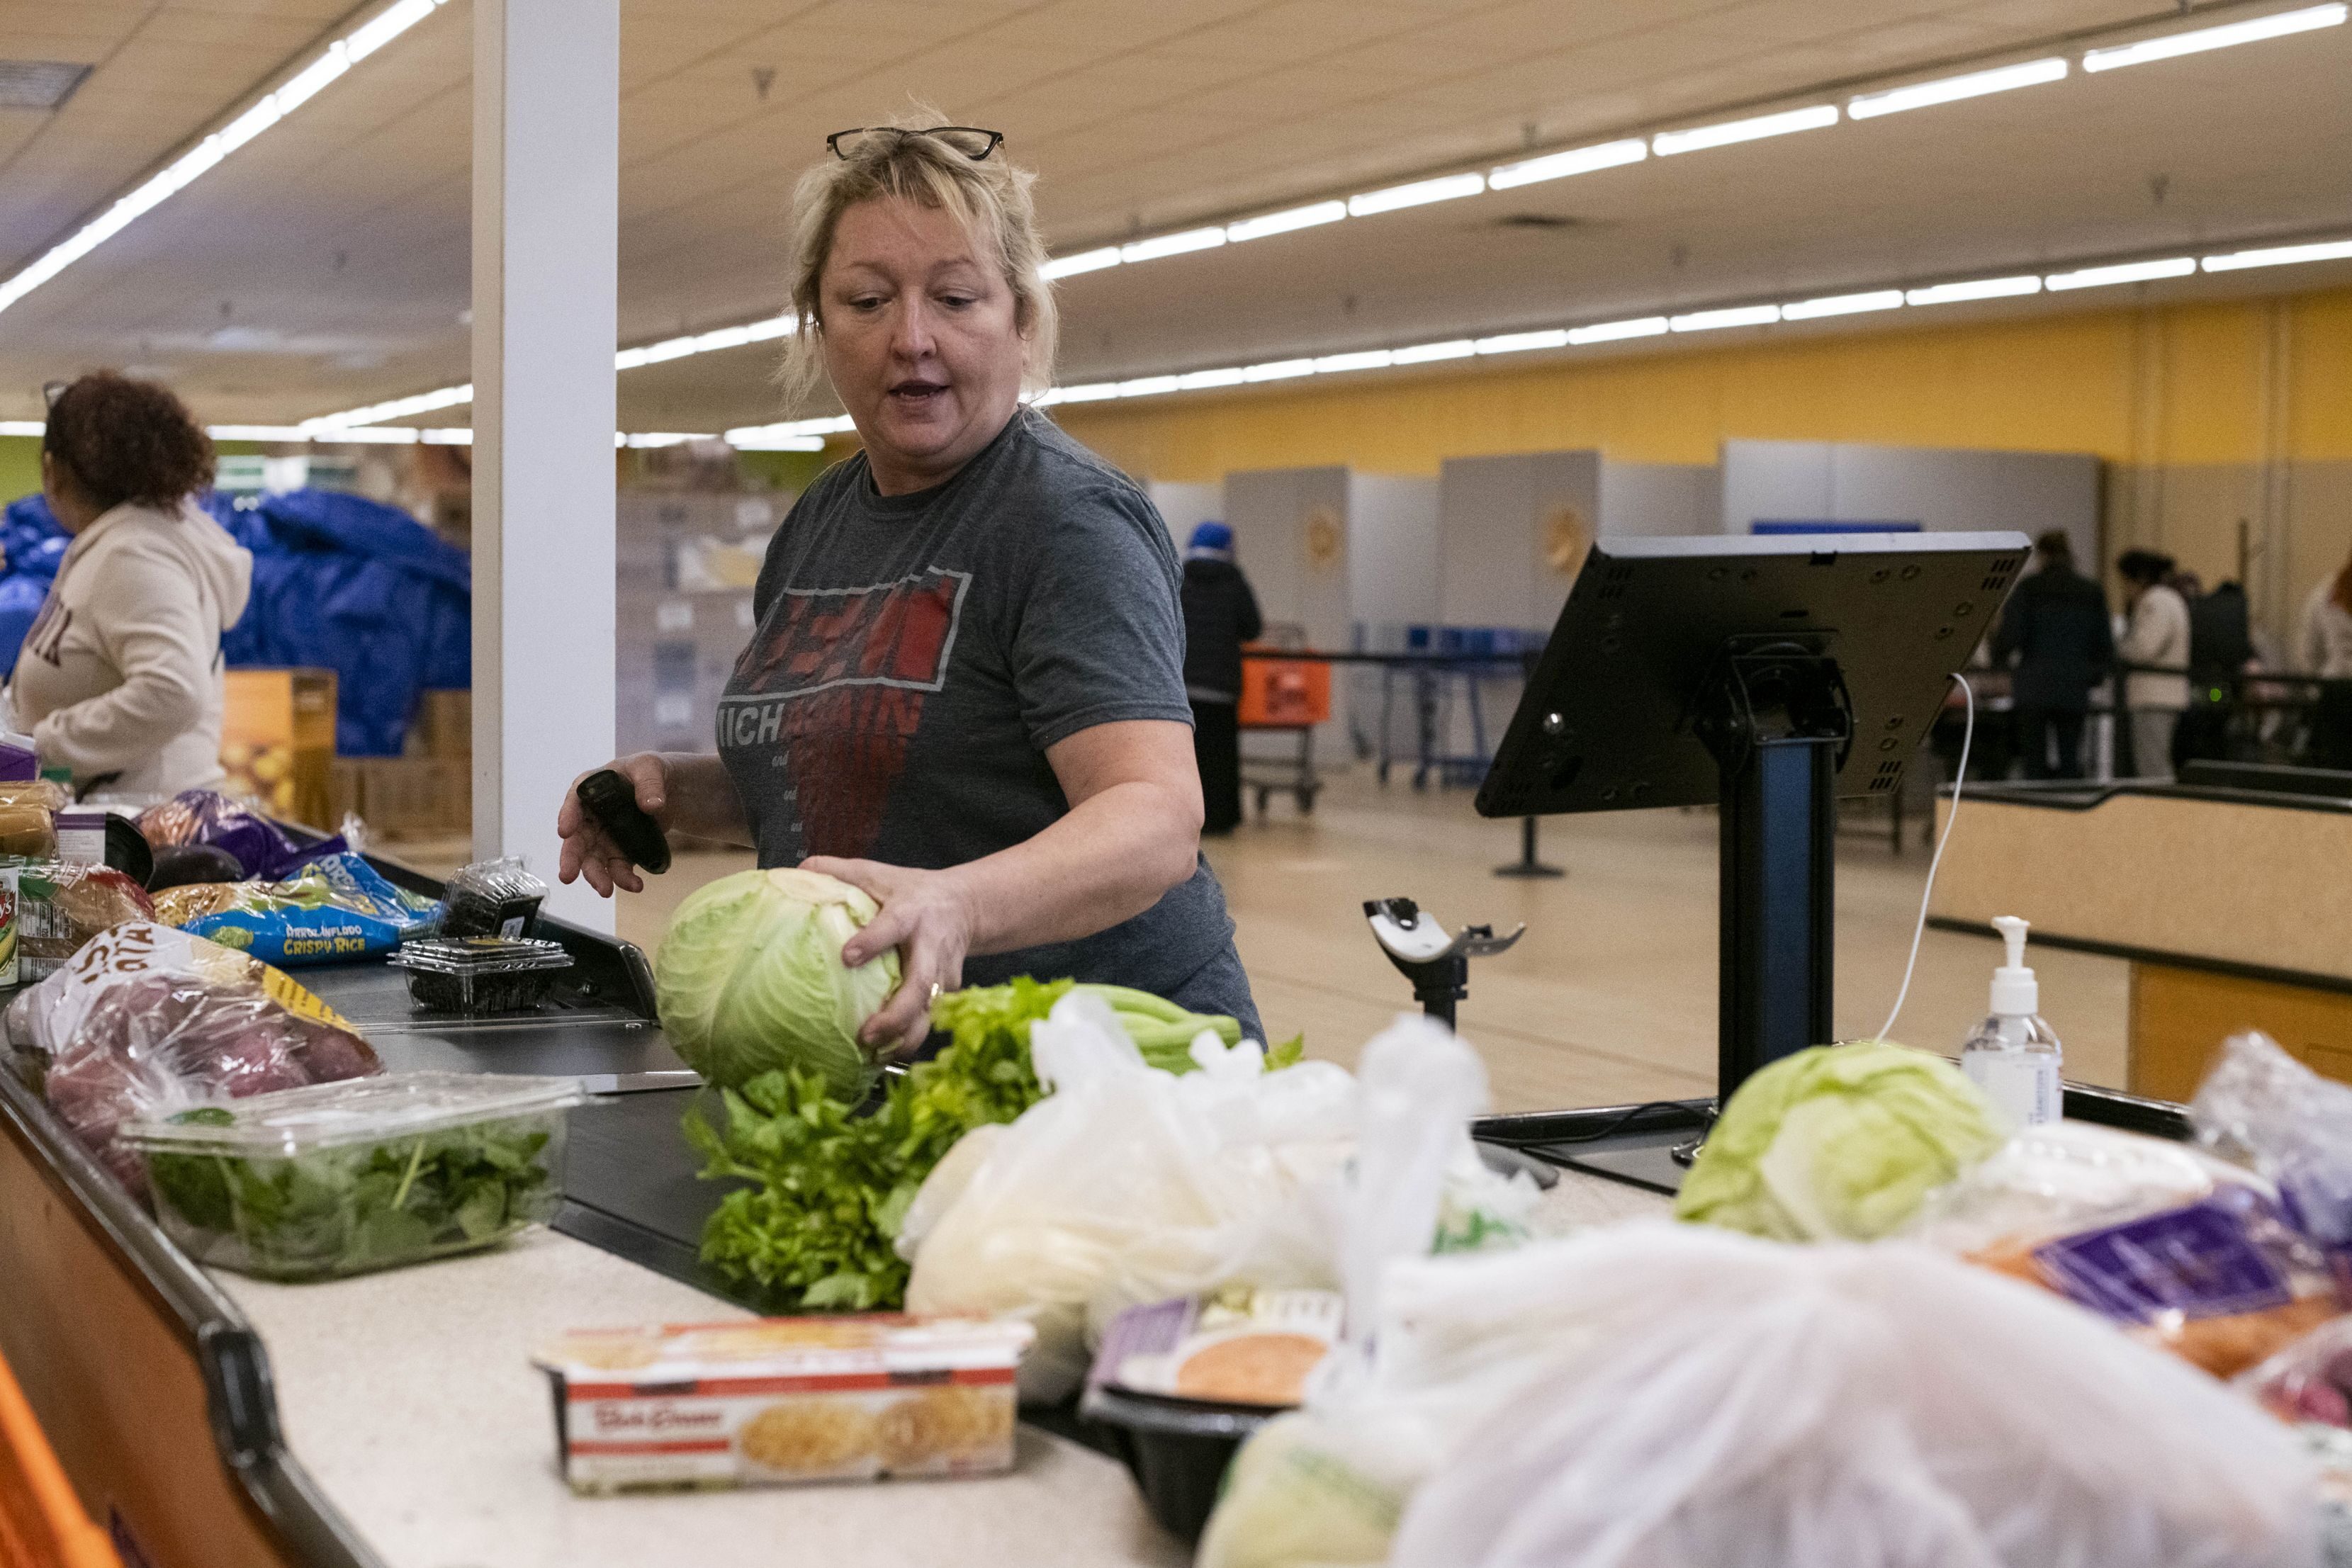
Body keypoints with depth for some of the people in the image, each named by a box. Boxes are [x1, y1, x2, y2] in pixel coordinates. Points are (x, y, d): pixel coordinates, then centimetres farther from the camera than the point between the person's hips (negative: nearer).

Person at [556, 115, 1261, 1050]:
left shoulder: (1069, 521, -14)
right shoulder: (817, 525, 11)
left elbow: (1159, 820, -27)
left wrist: (956, 905, -44)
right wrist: (675, 793, 5)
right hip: (869, 1077, 7)